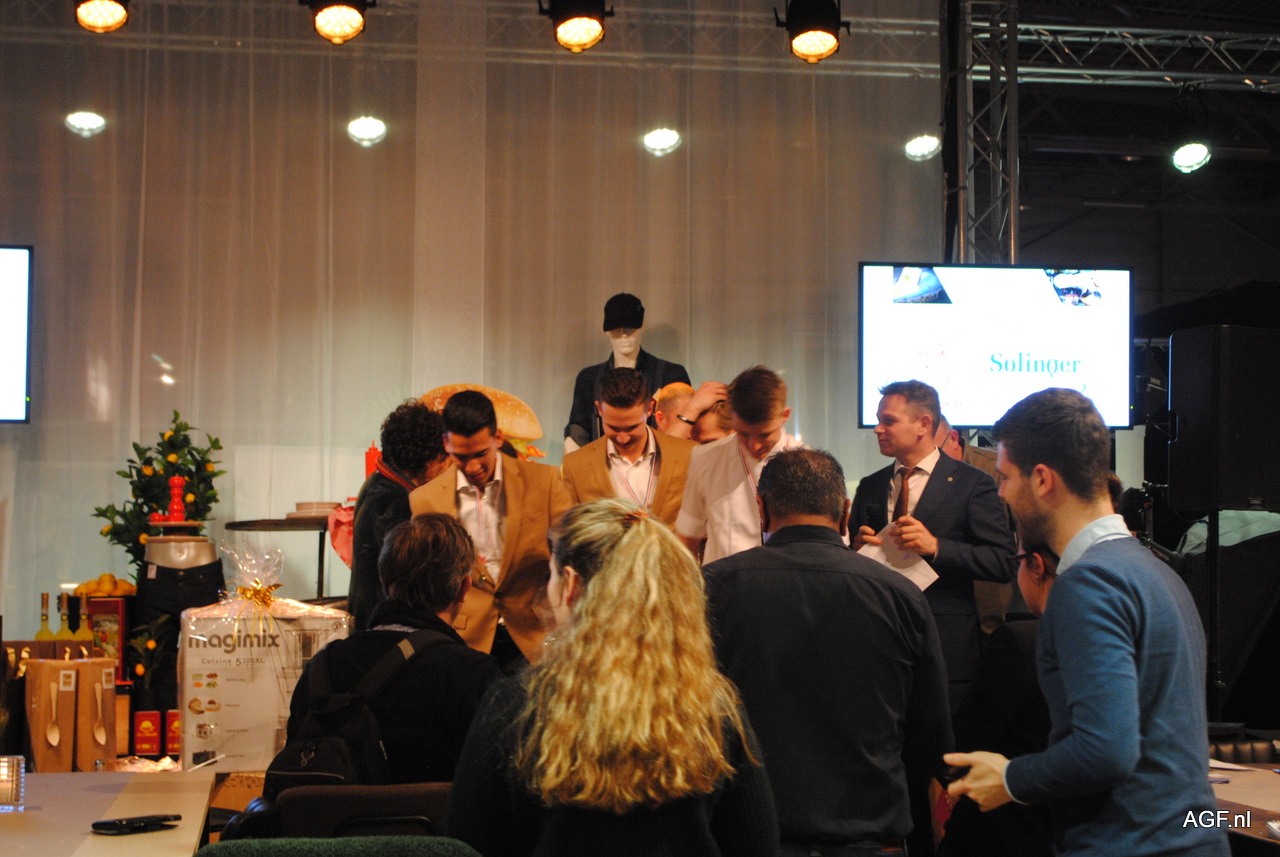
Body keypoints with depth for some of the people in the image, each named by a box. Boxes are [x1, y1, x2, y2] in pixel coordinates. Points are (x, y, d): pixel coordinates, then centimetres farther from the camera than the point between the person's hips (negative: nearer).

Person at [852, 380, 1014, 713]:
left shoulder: (972, 484, -3)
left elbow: (1003, 563, -10)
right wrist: (858, 547, -4)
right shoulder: (869, 488, 13)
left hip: (945, 645, -4)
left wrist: (936, 546, -20)